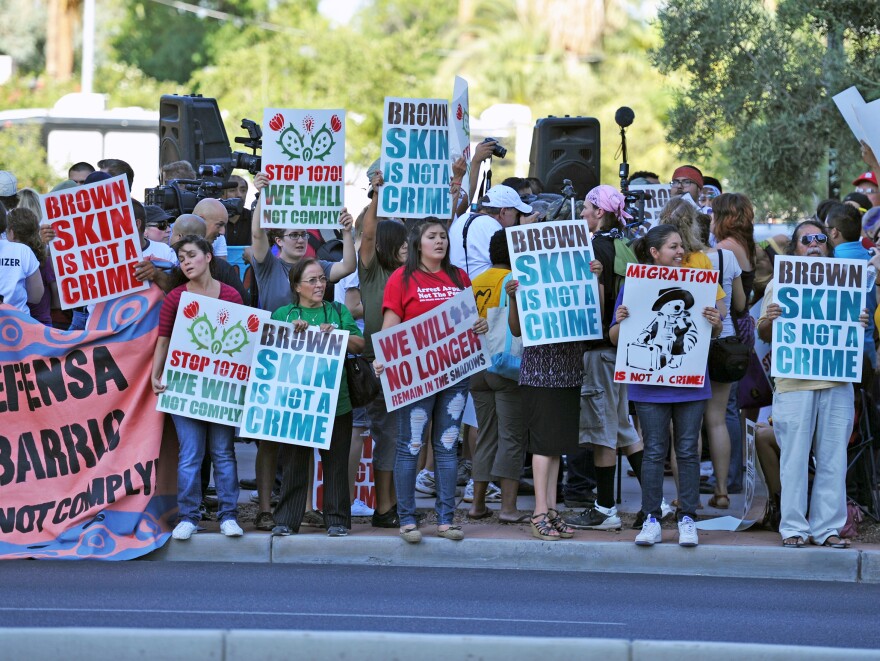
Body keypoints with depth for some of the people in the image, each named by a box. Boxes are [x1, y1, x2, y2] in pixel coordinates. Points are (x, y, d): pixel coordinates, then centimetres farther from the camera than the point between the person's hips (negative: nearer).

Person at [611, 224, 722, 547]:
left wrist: (715, 324, -12)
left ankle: (687, 519, 8)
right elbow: (615, 338, 3)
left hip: (690, 383, 1)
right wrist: (620, 321, -18)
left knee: (687, 451, 3)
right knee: (654, 452, 0)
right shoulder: (634, 287, 2)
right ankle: (651, 520, 5)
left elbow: (713, 334, 11)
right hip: (650, 384, -1)